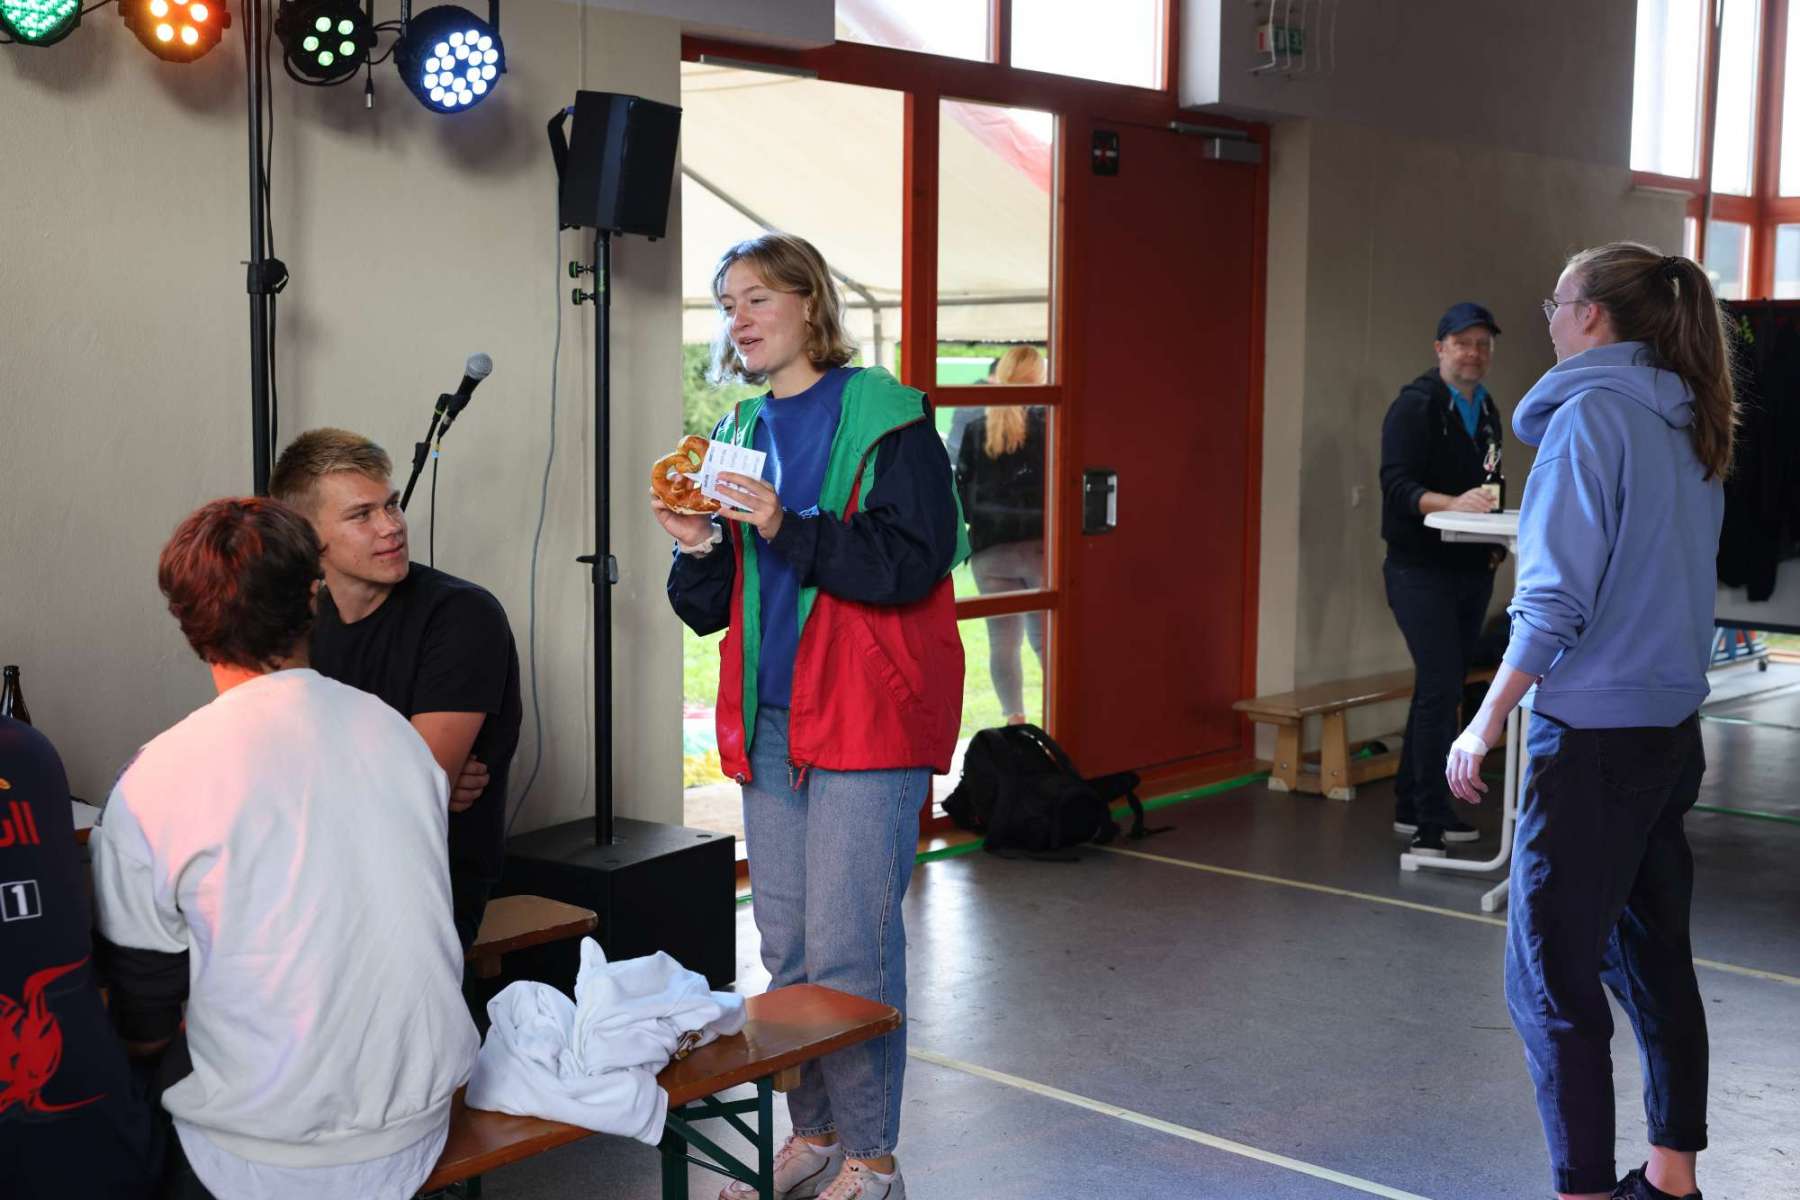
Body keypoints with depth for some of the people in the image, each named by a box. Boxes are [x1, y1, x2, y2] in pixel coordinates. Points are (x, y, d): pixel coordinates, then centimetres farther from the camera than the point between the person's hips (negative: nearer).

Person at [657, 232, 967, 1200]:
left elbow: (913, 561, -17)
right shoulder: (740, 432, 14)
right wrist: (698, 548, -6)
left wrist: (787, 528, -23)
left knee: (847, 948, -6)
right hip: (768, 721, 7)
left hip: (867, 718, -7)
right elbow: (708, 610, 15)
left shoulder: (885, 419, -5)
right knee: (786, 948, 12)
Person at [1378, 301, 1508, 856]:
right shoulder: (1416, 404, -9)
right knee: (1441, 686, -13)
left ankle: (1411, 806, 21)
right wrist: (1450, 503, -36)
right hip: (1421, 568, -8)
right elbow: (1396, 482, -19)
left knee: (1440, 688, 12)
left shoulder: (1487, 409, 14)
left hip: (1471, 571, 8)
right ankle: (1431, 820, -7)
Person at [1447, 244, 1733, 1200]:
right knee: (1655, 960, 16)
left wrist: (1487, 722, -13)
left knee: (1550, 979, -2)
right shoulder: (1691, 427, 11)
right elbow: (1661, 577, 15)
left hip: (1594, 734, -9)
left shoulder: (1591, 414, -14)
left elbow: (1556, 599, -19)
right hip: (1673, 730, 9)